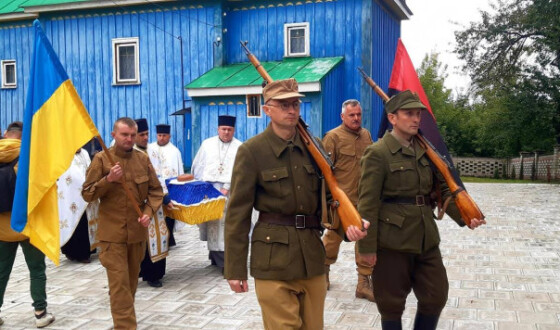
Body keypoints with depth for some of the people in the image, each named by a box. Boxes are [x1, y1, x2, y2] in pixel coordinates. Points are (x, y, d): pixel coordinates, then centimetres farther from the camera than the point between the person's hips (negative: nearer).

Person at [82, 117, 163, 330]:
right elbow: (87, 194, -5)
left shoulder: (143, 159, 4)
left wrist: (149, 212, -8)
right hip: (112, 232, -4)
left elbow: (156, 190, 9)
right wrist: (108, 179, -20)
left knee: (132, 281, 15)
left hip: (138, 231, 4)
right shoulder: (101, 159, -5)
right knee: (119, 284, -6)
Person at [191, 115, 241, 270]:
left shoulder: (239, 147, 4)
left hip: (228, 192, -2)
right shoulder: (207, 144, 11)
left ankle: (218, 257, 1)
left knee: (226, 225, -6)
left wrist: (227, 187, -13)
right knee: (211, 224, 1)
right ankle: (218, 257, 9)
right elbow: (197, 166, 12)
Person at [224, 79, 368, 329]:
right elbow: (238, 213, -8)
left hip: (312, 252, 5)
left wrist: (347, 223, -15)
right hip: (273, 255, -5)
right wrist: (235, 269, -9)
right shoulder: (251, 151, -9)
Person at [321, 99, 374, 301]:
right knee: (333, 236, 11)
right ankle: (323, 271, 35)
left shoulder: (366, 135, 10)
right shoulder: (333, 137, -9)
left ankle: (364, 283, 12)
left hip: (364, 200, 5)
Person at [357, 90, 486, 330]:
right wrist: (367, 246, -16)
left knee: (436, 296, 12)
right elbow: (367, 203, -13)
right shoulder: (377, 153, -10)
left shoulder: (425, 151, 11)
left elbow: (444, 188, 11)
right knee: (391, 303, 7)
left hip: (427, 240, 6)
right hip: (392, 242, -6)